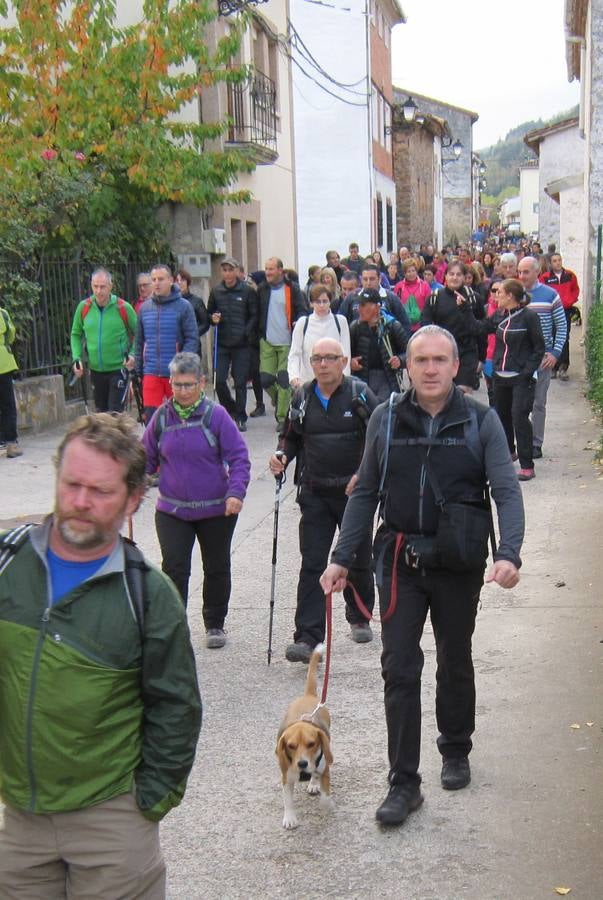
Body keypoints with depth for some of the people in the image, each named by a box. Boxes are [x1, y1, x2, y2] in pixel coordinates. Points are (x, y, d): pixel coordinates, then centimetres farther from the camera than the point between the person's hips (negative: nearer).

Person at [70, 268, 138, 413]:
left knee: (115, 412, -7)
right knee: (101, 411, 15)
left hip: (118, 368, -4)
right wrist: (77, 358, 0)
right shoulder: (84, 307, -2)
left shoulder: (123, 307, -11)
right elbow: (76, 334, 12)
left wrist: (133, 355, -14)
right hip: (95, 370, 4)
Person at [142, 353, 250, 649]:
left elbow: (239, 457, -10)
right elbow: (147, 457, 10)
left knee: (216, 569, 13)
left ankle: (215, 625, 32)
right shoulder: (162, 416, -1)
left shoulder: (216, 415, -10)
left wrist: (236, 492, -22)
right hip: (171, 510, 1)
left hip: (216, 510, -1)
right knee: (173, 569, -6)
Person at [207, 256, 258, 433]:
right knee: (219, 380, -3)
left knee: (240, 382, 1)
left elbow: (254, 316, 1)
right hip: (221, 344, 3)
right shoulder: (215, 291, 8)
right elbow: (209, 313, 18)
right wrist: (213, 318, -4)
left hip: (241, 345, -2)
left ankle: (241, 418, 13)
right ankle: (231, 410, 21)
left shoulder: (247, 291, -1)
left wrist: (246, 333, -11)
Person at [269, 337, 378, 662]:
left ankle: (360, 617, 39)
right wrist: (282, 457, -3)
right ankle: (307, 638, -7)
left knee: (358, 562, 14)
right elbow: (291, 437, 18)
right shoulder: (302, 397, 5)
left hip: (355, 492, -2)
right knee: (312, 565, -5)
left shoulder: (361, 395, -5)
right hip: (315, 494, 2)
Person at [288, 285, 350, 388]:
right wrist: (293, 376, -21)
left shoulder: (340, 321, -1)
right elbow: (294, 354, -4)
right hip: (307, 382, 0)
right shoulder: (302, 323, -1)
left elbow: (345, 354, -1)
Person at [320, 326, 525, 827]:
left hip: (459, 564, 0)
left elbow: (507, 491, -10)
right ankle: (404, 783, 6)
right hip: (400, 560, 1)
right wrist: (342, 557, 2)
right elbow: (365, 493, 6)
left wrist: (509, 553, -26)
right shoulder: (386, 419, 0)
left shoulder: (481, 422, -5)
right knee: (399, 669, -3)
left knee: (456, 664, 17)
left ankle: (456, 752, 40)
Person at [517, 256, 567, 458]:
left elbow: (561, 327, 2)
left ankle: (536, 444, 12)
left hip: (542, 356, -1)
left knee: (538, 403, 4)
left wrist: (555, 353, -7)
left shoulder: (550, 295, 0)